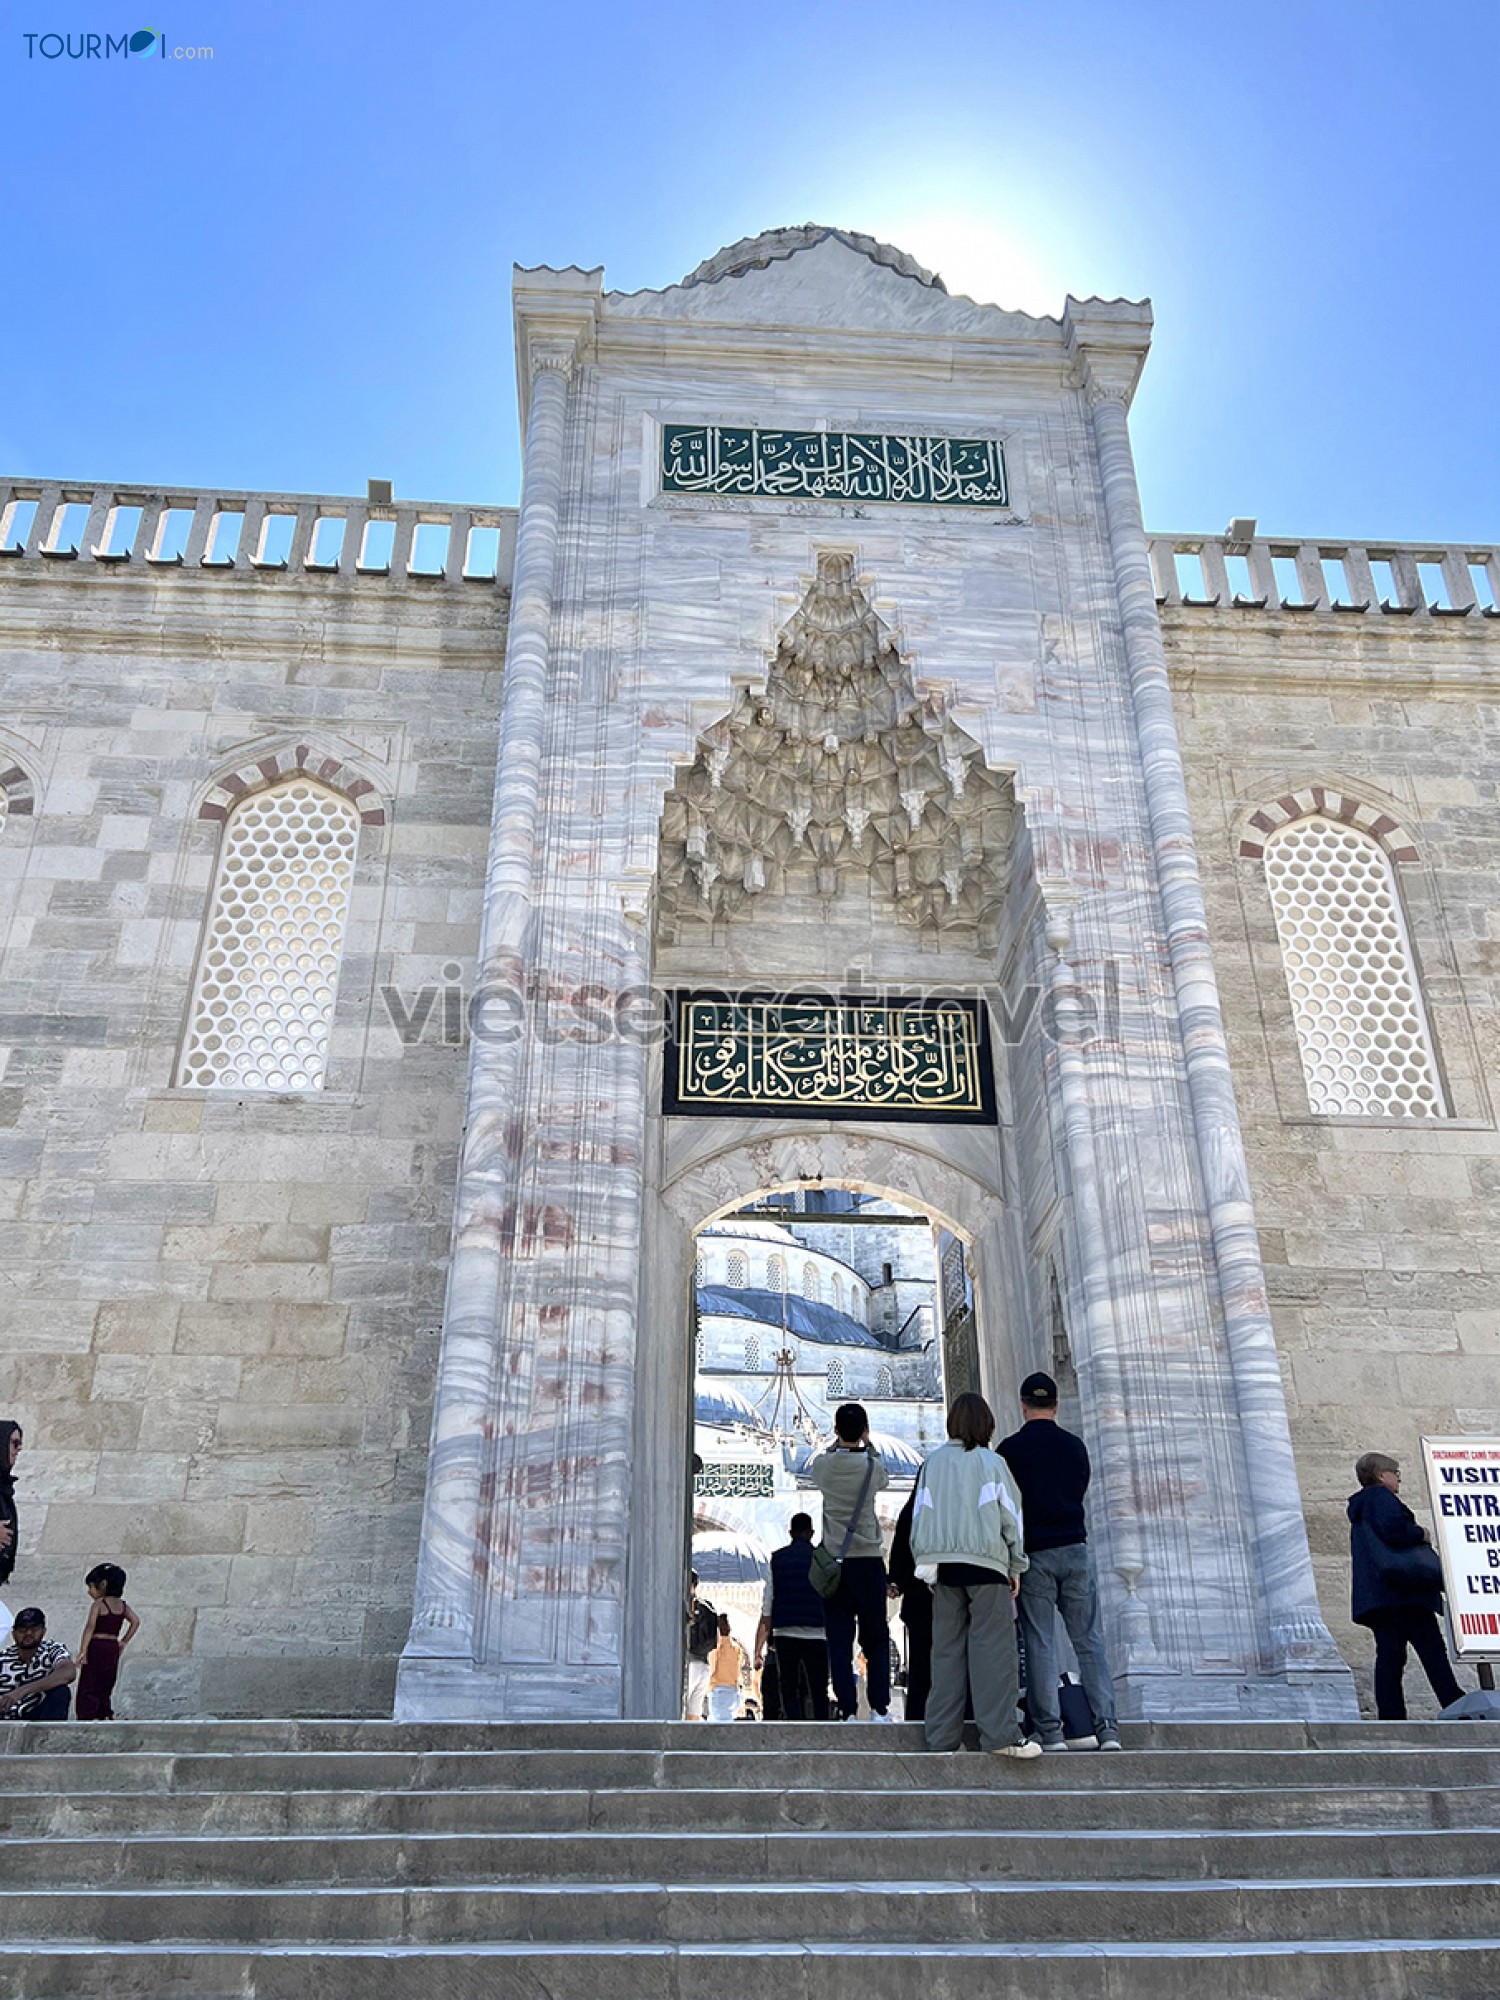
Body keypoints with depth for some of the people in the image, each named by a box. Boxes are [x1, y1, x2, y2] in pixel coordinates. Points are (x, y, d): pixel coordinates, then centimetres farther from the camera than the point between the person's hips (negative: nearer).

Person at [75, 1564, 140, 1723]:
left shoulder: (98, 1604, -8)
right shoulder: (122, 1605, 10)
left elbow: (90, 1627, -18)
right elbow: (135, 1622, 9)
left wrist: (82, 1651, -22)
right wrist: (123, 1642, 14)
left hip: (97, 1646, -6)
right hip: (113, 1648, 6)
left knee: (88, 1687, -2)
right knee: (105, 1688, 17)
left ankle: (86, 1717, -11)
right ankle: (106, 1716, 14)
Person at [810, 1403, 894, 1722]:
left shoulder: (823, 1465, -4)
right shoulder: (872, 1465, -6)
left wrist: (838, 1443, 25)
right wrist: (868, 1445, 24)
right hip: (869, 1559, 0)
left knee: (839, 1640, 3)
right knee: (876, 1639, 10)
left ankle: (847, 1710, 0)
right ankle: (879, 1709, 7)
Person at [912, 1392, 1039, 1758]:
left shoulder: (933, 1462, 7)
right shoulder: (992, 1462, -2)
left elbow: (919, 1515, 9)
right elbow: (1011, 1516, 1)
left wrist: (923, 1562, 16)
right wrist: (1016, 1567, 10)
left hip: (943, 1564, 4)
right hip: (985, 1563, -4)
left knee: (946, 1649, 8)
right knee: (993, 1648, -3)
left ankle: (941, 1734, 9)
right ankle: (1000, 1734, -7)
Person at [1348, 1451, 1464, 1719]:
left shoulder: (1360, 1508, 28)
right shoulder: (1381, 1497, -3)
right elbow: (1393, 1529, -21)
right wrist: (1422, 1534, -5)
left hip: (1374, 1595, 9)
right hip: (1402, 1591, -9)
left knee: (1389, 1656, 3)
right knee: (1433, 1651, -6)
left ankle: (1391, 1717, -3)